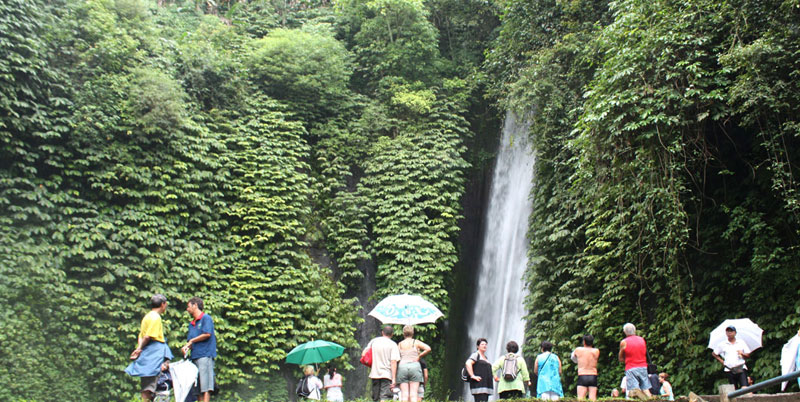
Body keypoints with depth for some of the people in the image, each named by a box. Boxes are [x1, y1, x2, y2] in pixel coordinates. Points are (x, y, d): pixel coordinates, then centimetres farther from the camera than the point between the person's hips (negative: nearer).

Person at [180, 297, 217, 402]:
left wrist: (192, 341, -1)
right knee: (198, 385, 6)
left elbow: (207, 334, -12)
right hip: (195, 356, 8)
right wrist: (186, 347, -4)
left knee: (205, 385, -11)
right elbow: (190, 340, 19)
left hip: (205, 355, -8)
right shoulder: (191, 323, 22)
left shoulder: (206, 318, -1)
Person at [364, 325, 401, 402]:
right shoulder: (393, 344, -2)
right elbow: (393, 362, -10)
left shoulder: (374, 341, 9)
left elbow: (363, 354, 8)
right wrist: (394, 379, -11)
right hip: (387, 375, -4)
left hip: (375, 374, 4)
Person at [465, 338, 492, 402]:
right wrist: (473, 376, -21)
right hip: (478, 385, -9)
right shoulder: (475, 355, -4)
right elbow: (468, 363, -20)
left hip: (485, 385, 9)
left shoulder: (485, 357, 22)